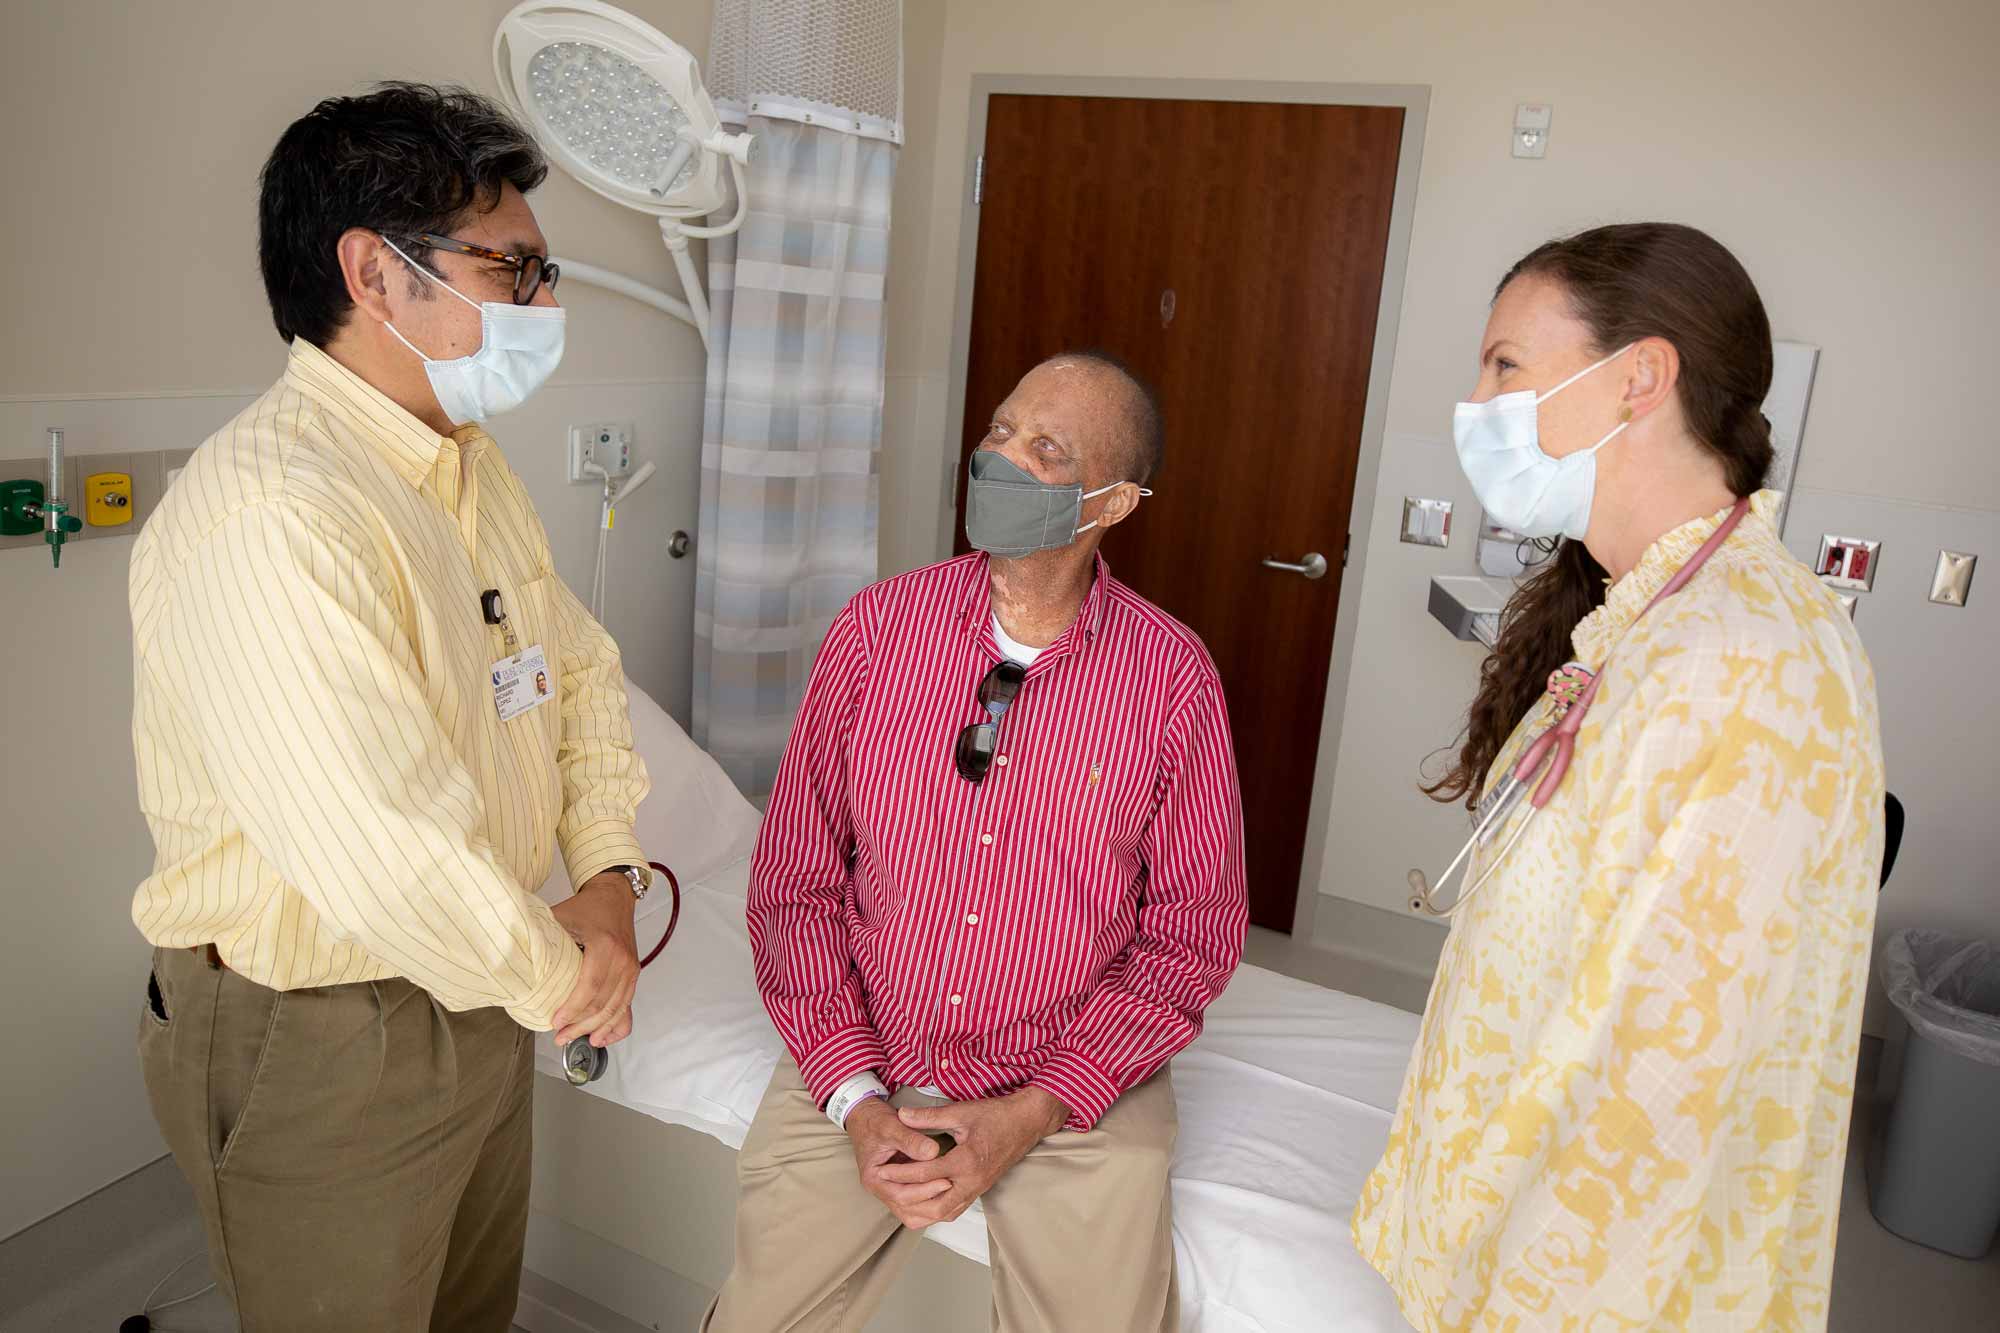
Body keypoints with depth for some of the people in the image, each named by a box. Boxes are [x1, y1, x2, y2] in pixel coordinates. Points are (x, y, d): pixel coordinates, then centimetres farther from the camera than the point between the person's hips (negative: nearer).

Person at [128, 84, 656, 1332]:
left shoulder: (471, 461, 3)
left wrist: (608, 876, -2)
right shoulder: (268, 515, -30)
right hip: (317, 1048, -8)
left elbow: (580, 670, 11)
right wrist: (563, 982, -17)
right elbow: (390, 859, -35)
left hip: (480, 994, 8)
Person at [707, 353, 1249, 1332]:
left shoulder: (1173, 675, -9)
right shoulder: (877, 626, -4)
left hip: (1076, 1084, 0)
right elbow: (795, 881, -1)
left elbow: (1193, 930, -3)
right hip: (856, 1067, 1)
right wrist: (854, 1096, -9)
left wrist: (1036, 1111, -11)